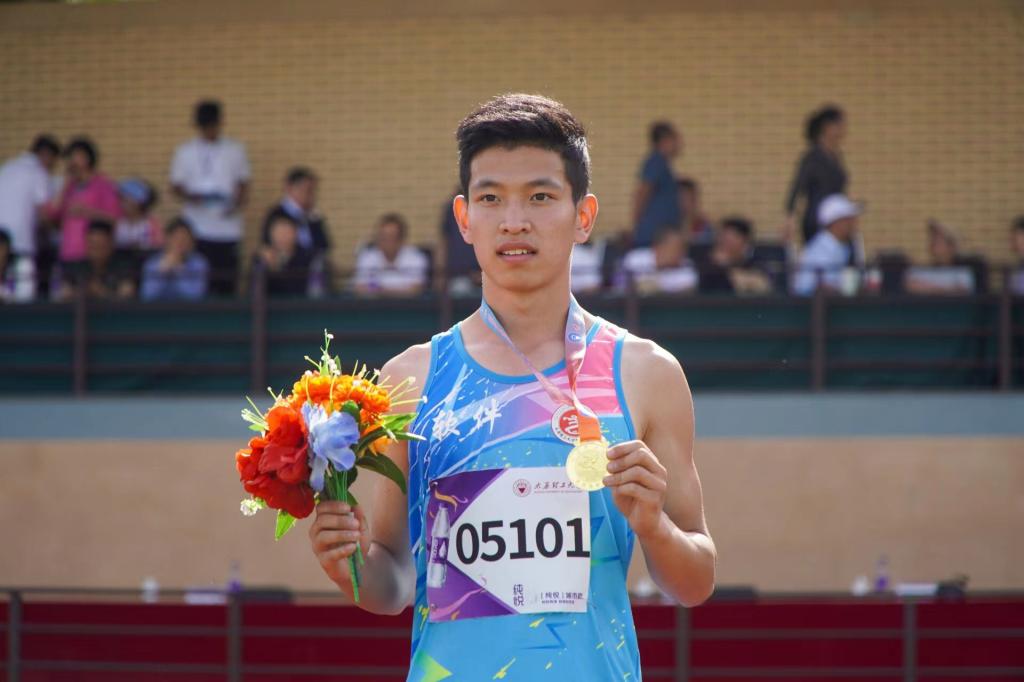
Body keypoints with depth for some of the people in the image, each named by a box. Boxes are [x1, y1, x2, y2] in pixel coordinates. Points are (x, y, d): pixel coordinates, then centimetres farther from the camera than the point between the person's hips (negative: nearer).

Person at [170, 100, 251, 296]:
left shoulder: (235, 150, 9)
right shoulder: (185, 152, 8)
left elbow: (243, 185, 11)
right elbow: (175, 186, 8)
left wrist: (238, 204, -10)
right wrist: (189, 197, -14)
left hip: (227, 227, 0)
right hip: (197, 229, 0)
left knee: (226, 284, -5)